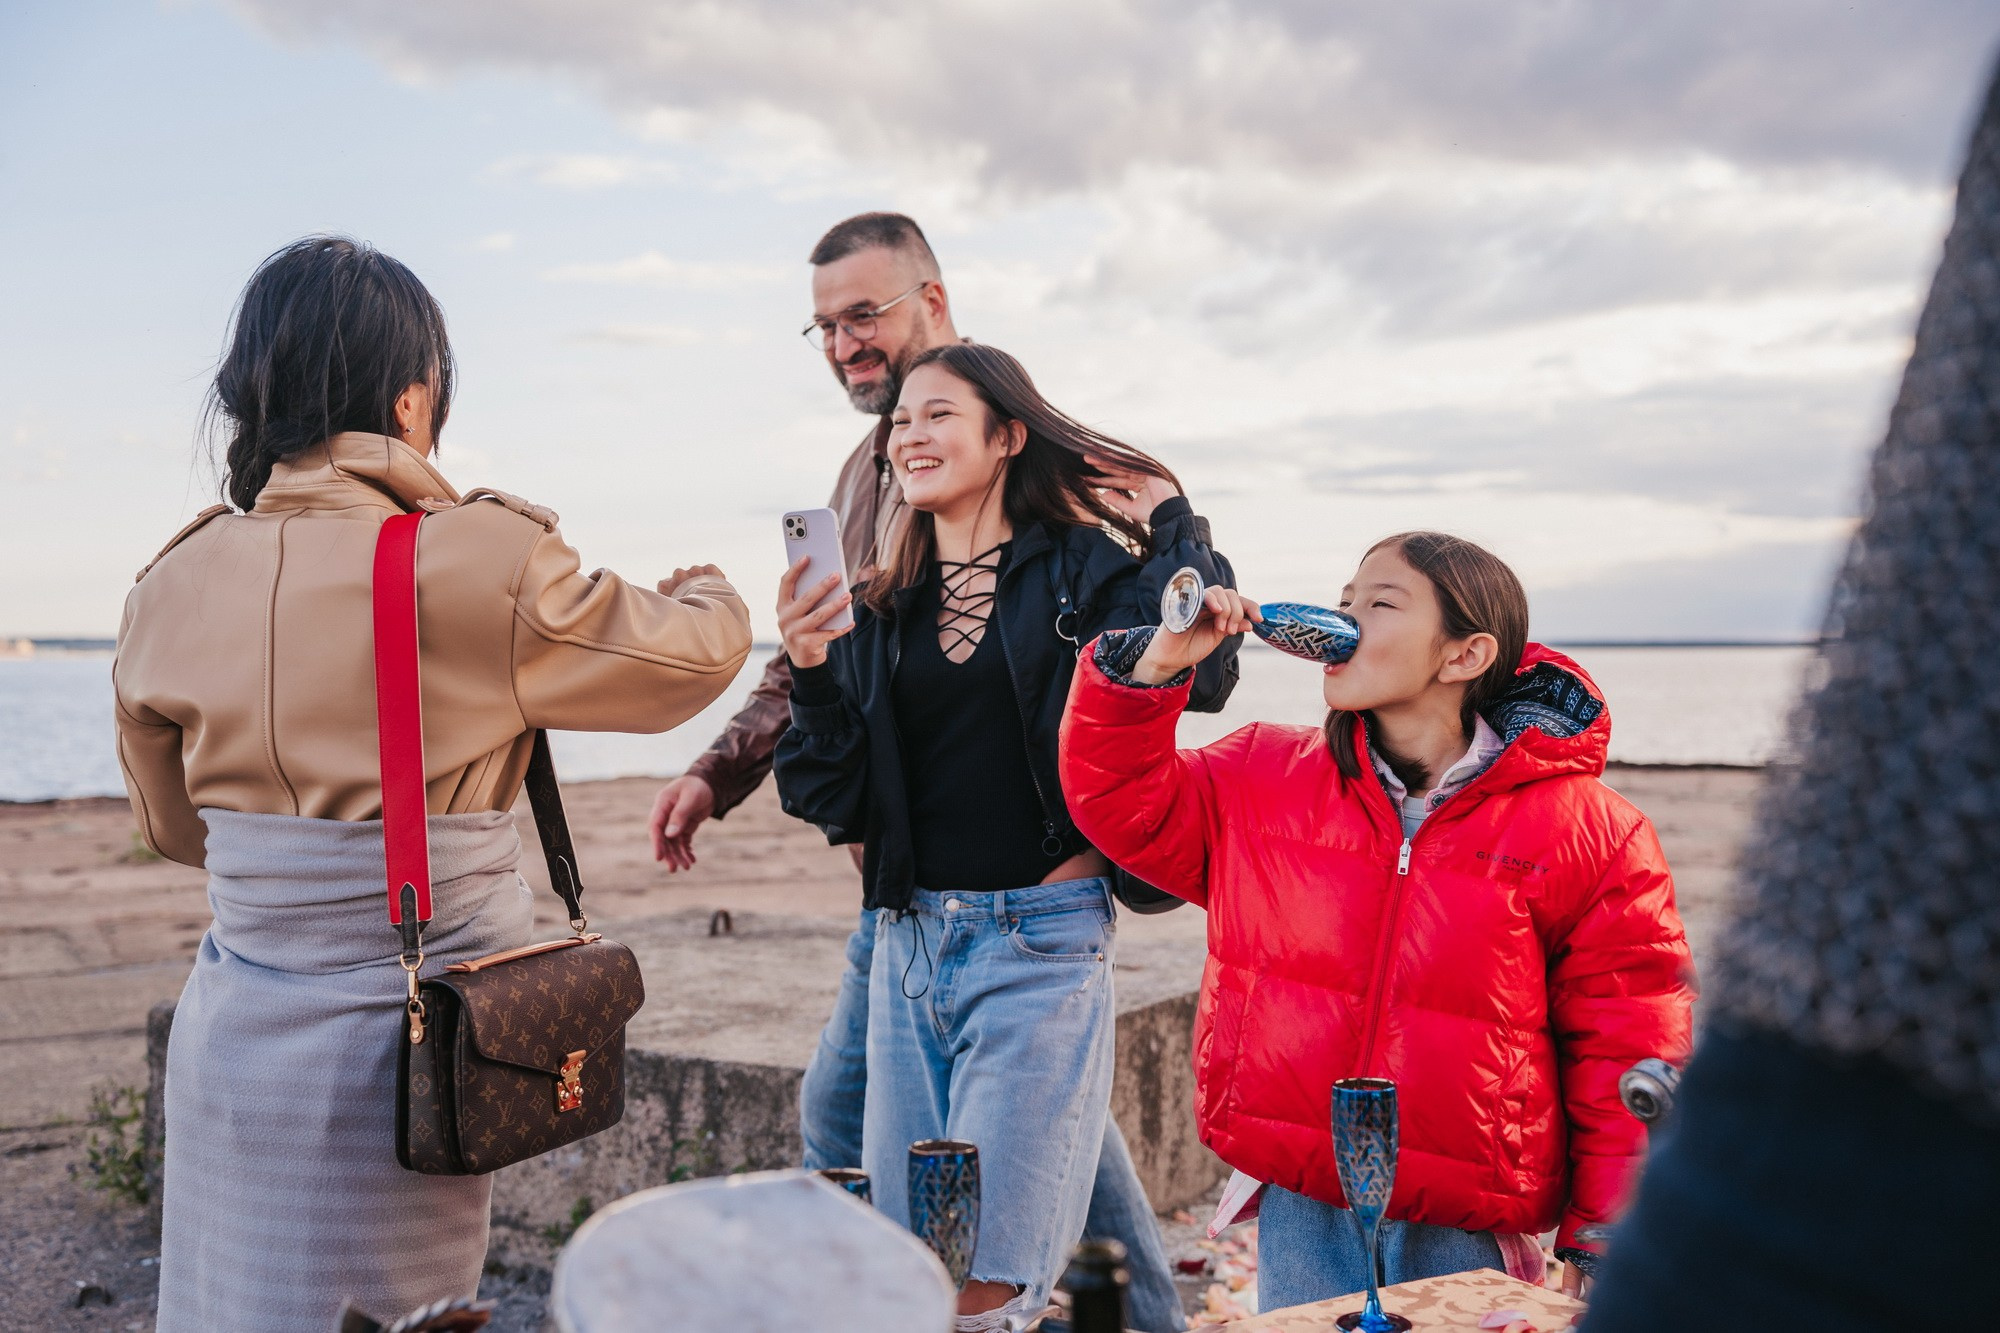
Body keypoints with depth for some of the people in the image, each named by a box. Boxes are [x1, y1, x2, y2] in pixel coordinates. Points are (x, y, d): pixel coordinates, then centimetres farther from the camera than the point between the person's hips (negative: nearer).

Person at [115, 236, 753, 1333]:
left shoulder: (171, 587, -1)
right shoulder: (482, 564, -16)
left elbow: (171, 824, 14)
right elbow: (692, 656, 0)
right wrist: (706, 591, 23)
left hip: (236, 1034, 4)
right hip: (411, 1030, -4)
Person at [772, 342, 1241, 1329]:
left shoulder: (1082, 571, 1)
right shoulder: (881, 610, 12)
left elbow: (1197, 671, -17)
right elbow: (836, 799, 8)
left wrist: (1173, 520, -6)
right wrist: (809, 672, -7)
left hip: (1040, 941, -5)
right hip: (909, 943, 5)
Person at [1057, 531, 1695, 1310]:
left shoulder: (1587, 832, -5)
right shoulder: (1266, 780, 4)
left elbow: (1627, 1042, -3)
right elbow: (1122, 803, 9)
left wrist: (1606, 1244, -5)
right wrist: (1149, 671, -5)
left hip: (1463, 1234, -2)